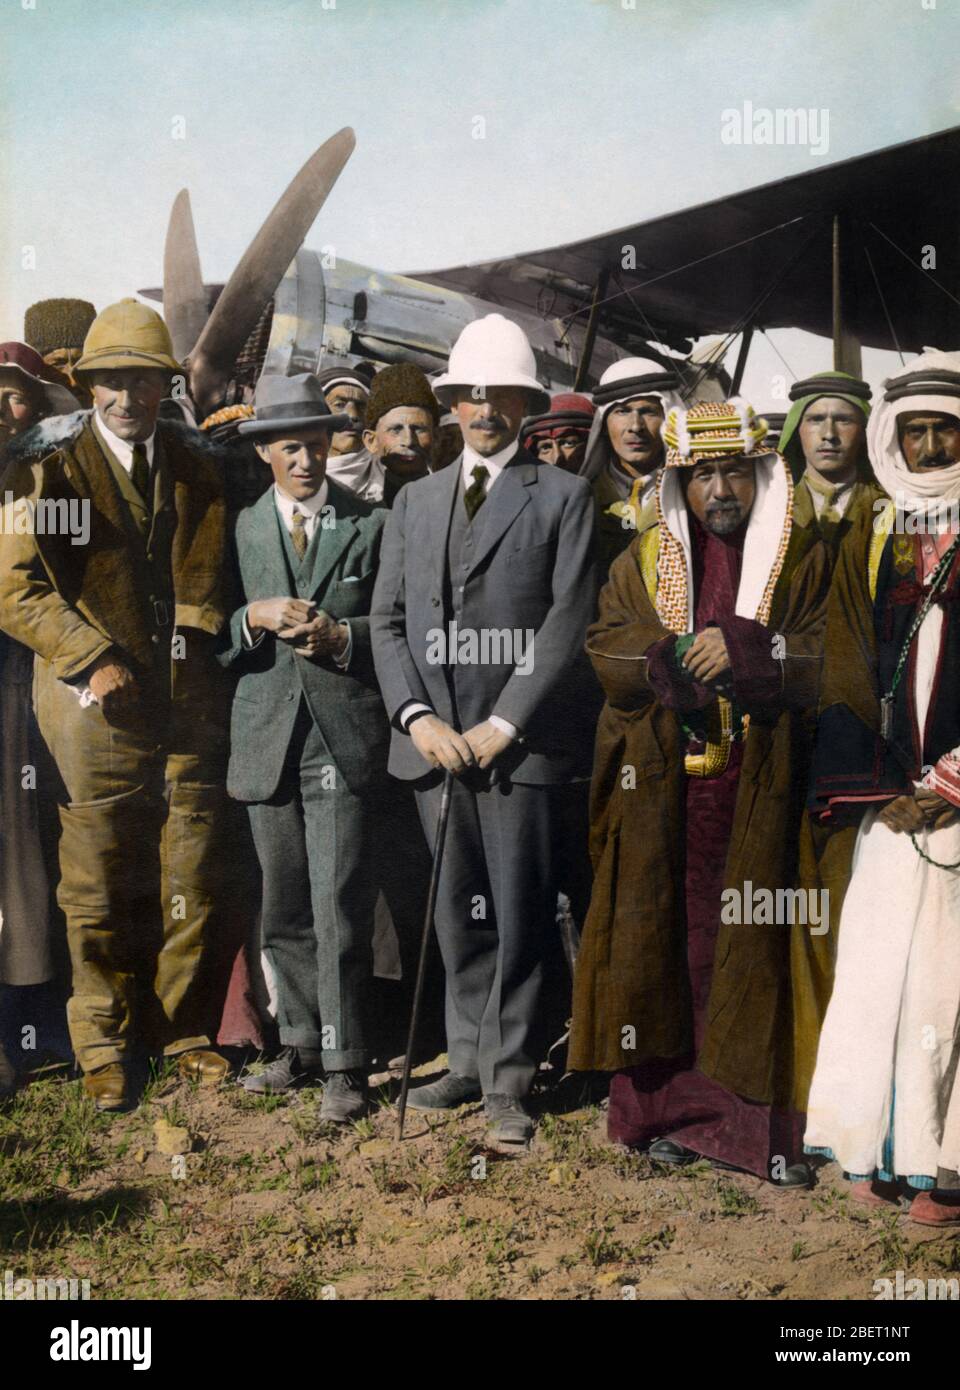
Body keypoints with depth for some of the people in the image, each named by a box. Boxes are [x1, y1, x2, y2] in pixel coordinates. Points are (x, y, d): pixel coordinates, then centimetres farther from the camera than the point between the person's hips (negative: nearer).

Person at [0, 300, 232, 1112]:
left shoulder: (196, 467, 11)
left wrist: (190, 640, 0)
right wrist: (94, 659, -12)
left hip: (187, 701, 3)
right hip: (97, 705, -3)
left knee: (192, 882, 7)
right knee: (97, 885, 3)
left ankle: (180, 1028, 24)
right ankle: (106, 1045, 19)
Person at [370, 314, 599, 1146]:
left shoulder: (563, 497, 3)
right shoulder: (415, 501, 16)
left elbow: (568, 623, -6)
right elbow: (388, 621, 12)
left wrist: (503, 725, -11)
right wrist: (418, 718, -3)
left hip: (521, 742, -4)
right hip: (435, 740, 4)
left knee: (521, 914, 0)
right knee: (459, 915, 11)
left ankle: (510, 1082, 10)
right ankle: (469, 1061, 24)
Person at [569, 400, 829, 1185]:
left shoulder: (804, 561, 7)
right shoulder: (643, 560, 12)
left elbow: (825, 662, -3)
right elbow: (607, 652, 2)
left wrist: (742, 650, -17)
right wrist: (688, 660, -14)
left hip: (758, 792, -1)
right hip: (661, 790, 2)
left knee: (755, 950, 0)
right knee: (665, 941, 5)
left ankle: (760, 1119, 8)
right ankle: (667, 1106, 16)